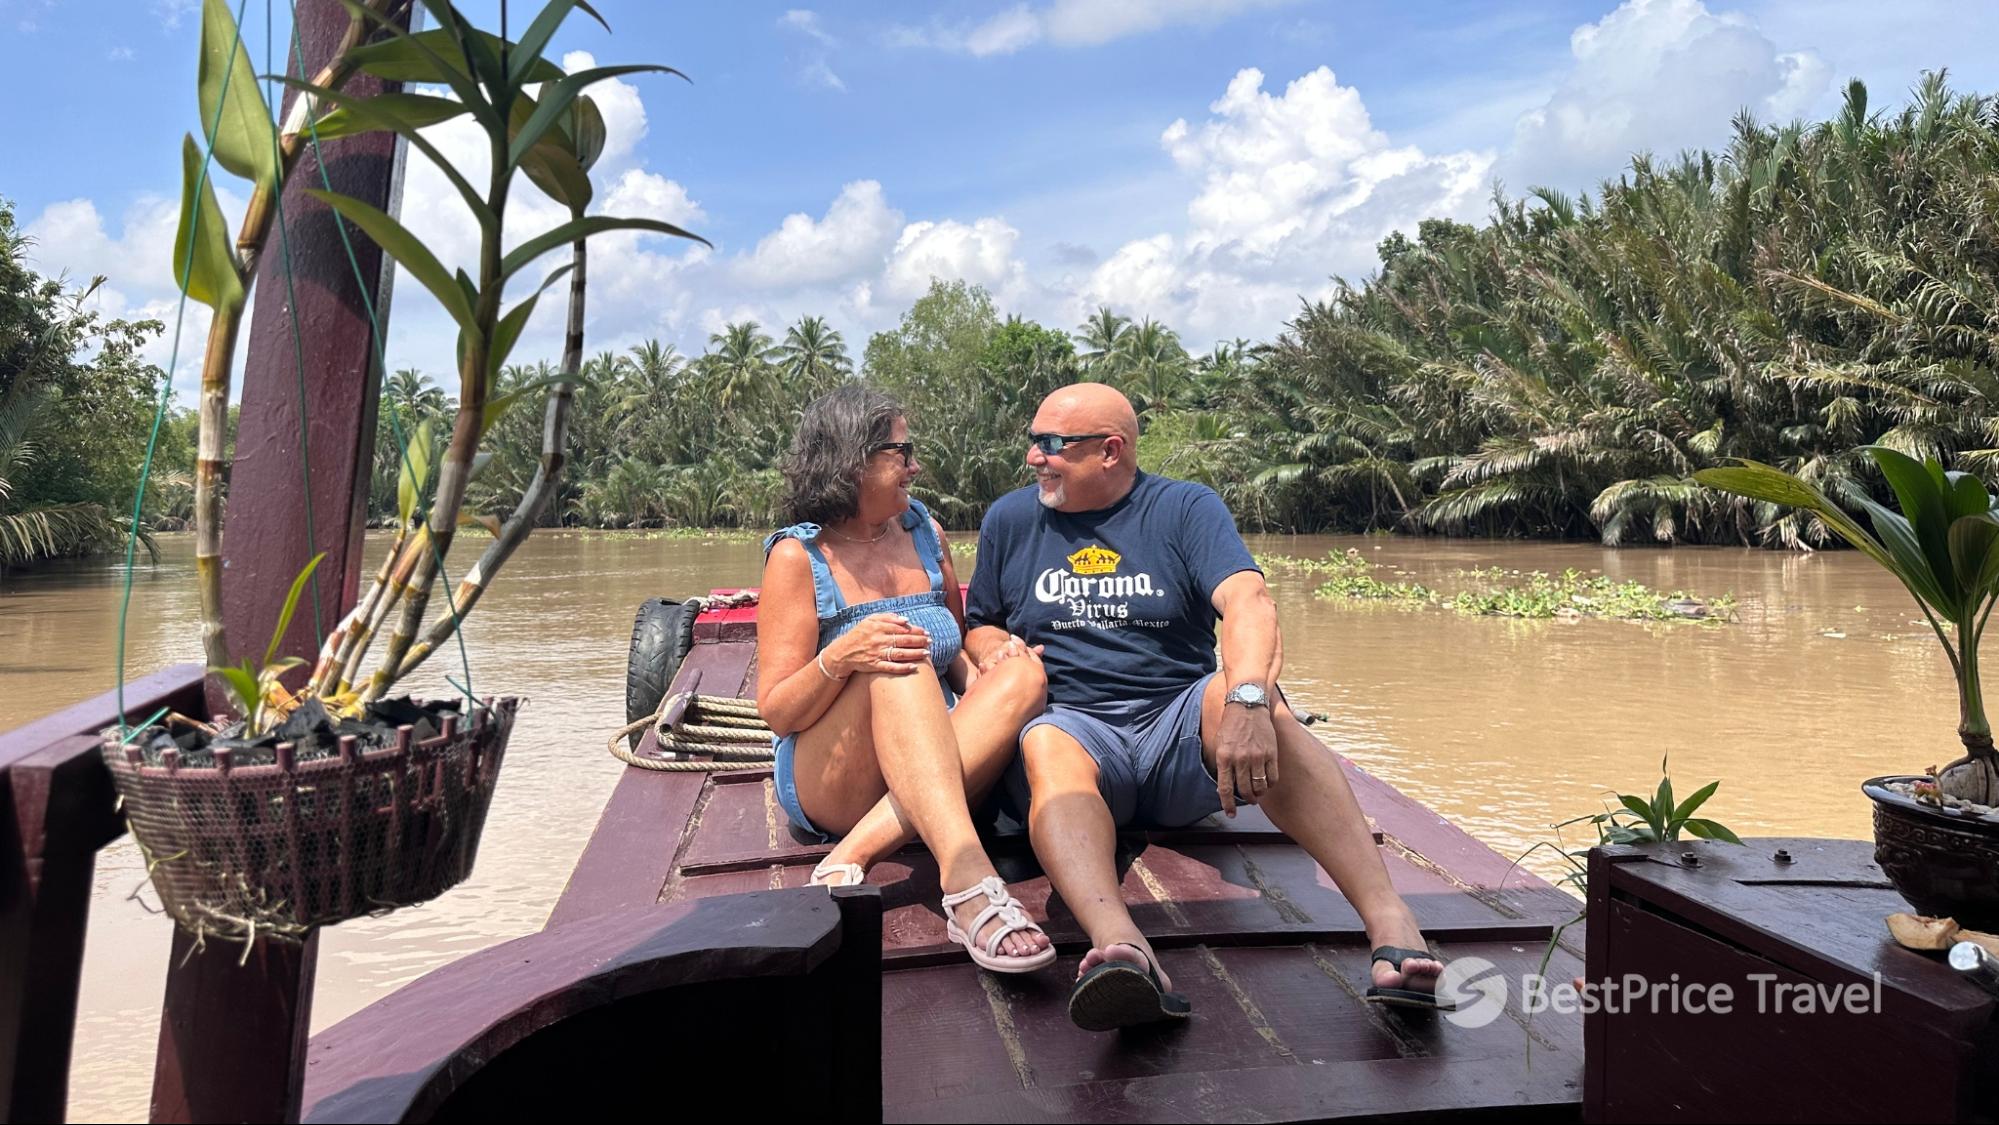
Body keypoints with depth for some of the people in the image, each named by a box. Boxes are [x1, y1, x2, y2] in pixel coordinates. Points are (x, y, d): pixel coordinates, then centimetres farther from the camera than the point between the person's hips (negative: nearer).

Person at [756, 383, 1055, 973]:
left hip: (929, 776, 5)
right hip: (827, 785, -4)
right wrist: (840, 658, -28)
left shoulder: (924, 533, 10)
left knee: (1023, 676, -23)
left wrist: (986, 681, -4)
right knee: (898, 670, -33)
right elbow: (776, 712, -8)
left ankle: (854, 856, -33)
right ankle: (968, 883, -51)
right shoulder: (798, 557, -4)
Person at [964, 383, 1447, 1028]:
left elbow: (1248, 601, -14)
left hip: (1181, 728, -1)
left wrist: (1246, 698, -35)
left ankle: (1392, 922, -45)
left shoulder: (1187, 509, 5)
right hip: (1076, 726, 1)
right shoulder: (1010, 520, 15)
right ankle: (1119, 948, -61)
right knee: (1046, 746, -35)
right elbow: (979, 626, 24)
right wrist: (995, 649, -2)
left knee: (1244, 690, -34)